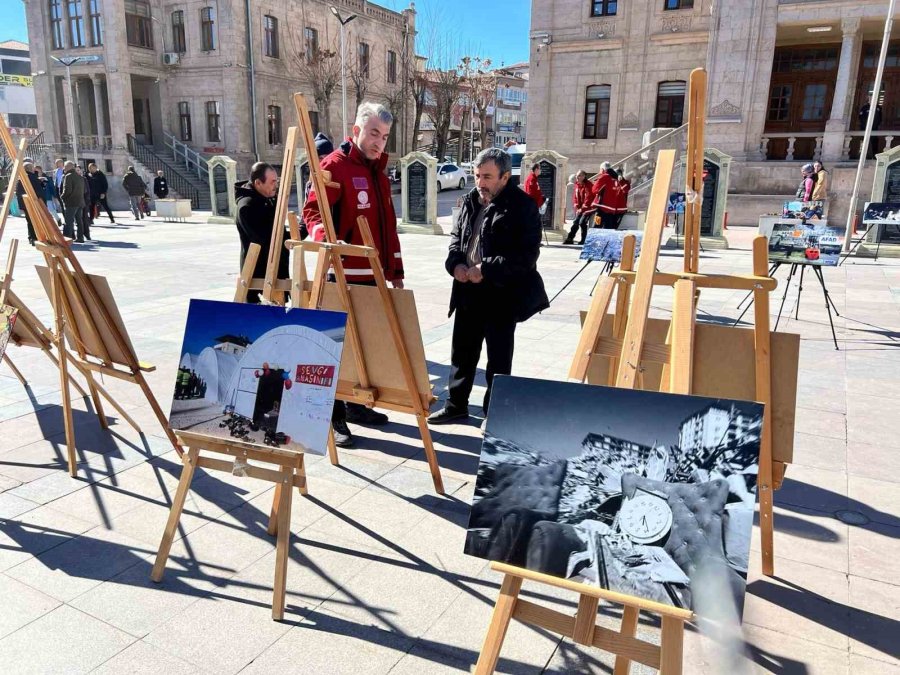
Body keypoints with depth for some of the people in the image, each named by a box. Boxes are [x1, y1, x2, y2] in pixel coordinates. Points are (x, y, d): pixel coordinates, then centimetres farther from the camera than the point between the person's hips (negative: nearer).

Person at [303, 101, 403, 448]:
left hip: (374, 274, 8)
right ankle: (334, 416, 7)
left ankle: (356, 404, 29)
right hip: (344, 273, -8)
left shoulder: (379, 172, 18)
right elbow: (313, 209, -17)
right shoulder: (335, 165, -6)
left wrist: (395, 270, 18)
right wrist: (324, 237, -38)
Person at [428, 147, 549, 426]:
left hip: (502, 295, -7)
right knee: (462, 351, 16)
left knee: (498, 359, 6)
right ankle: (456, 404, 31)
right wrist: (455, 263, -3)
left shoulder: (522, 206, -12)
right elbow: (456, 237, 18)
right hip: (468, 292, 7)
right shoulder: (471, 201, 9)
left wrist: (485, 270, -21)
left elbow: (526, 255, -18)